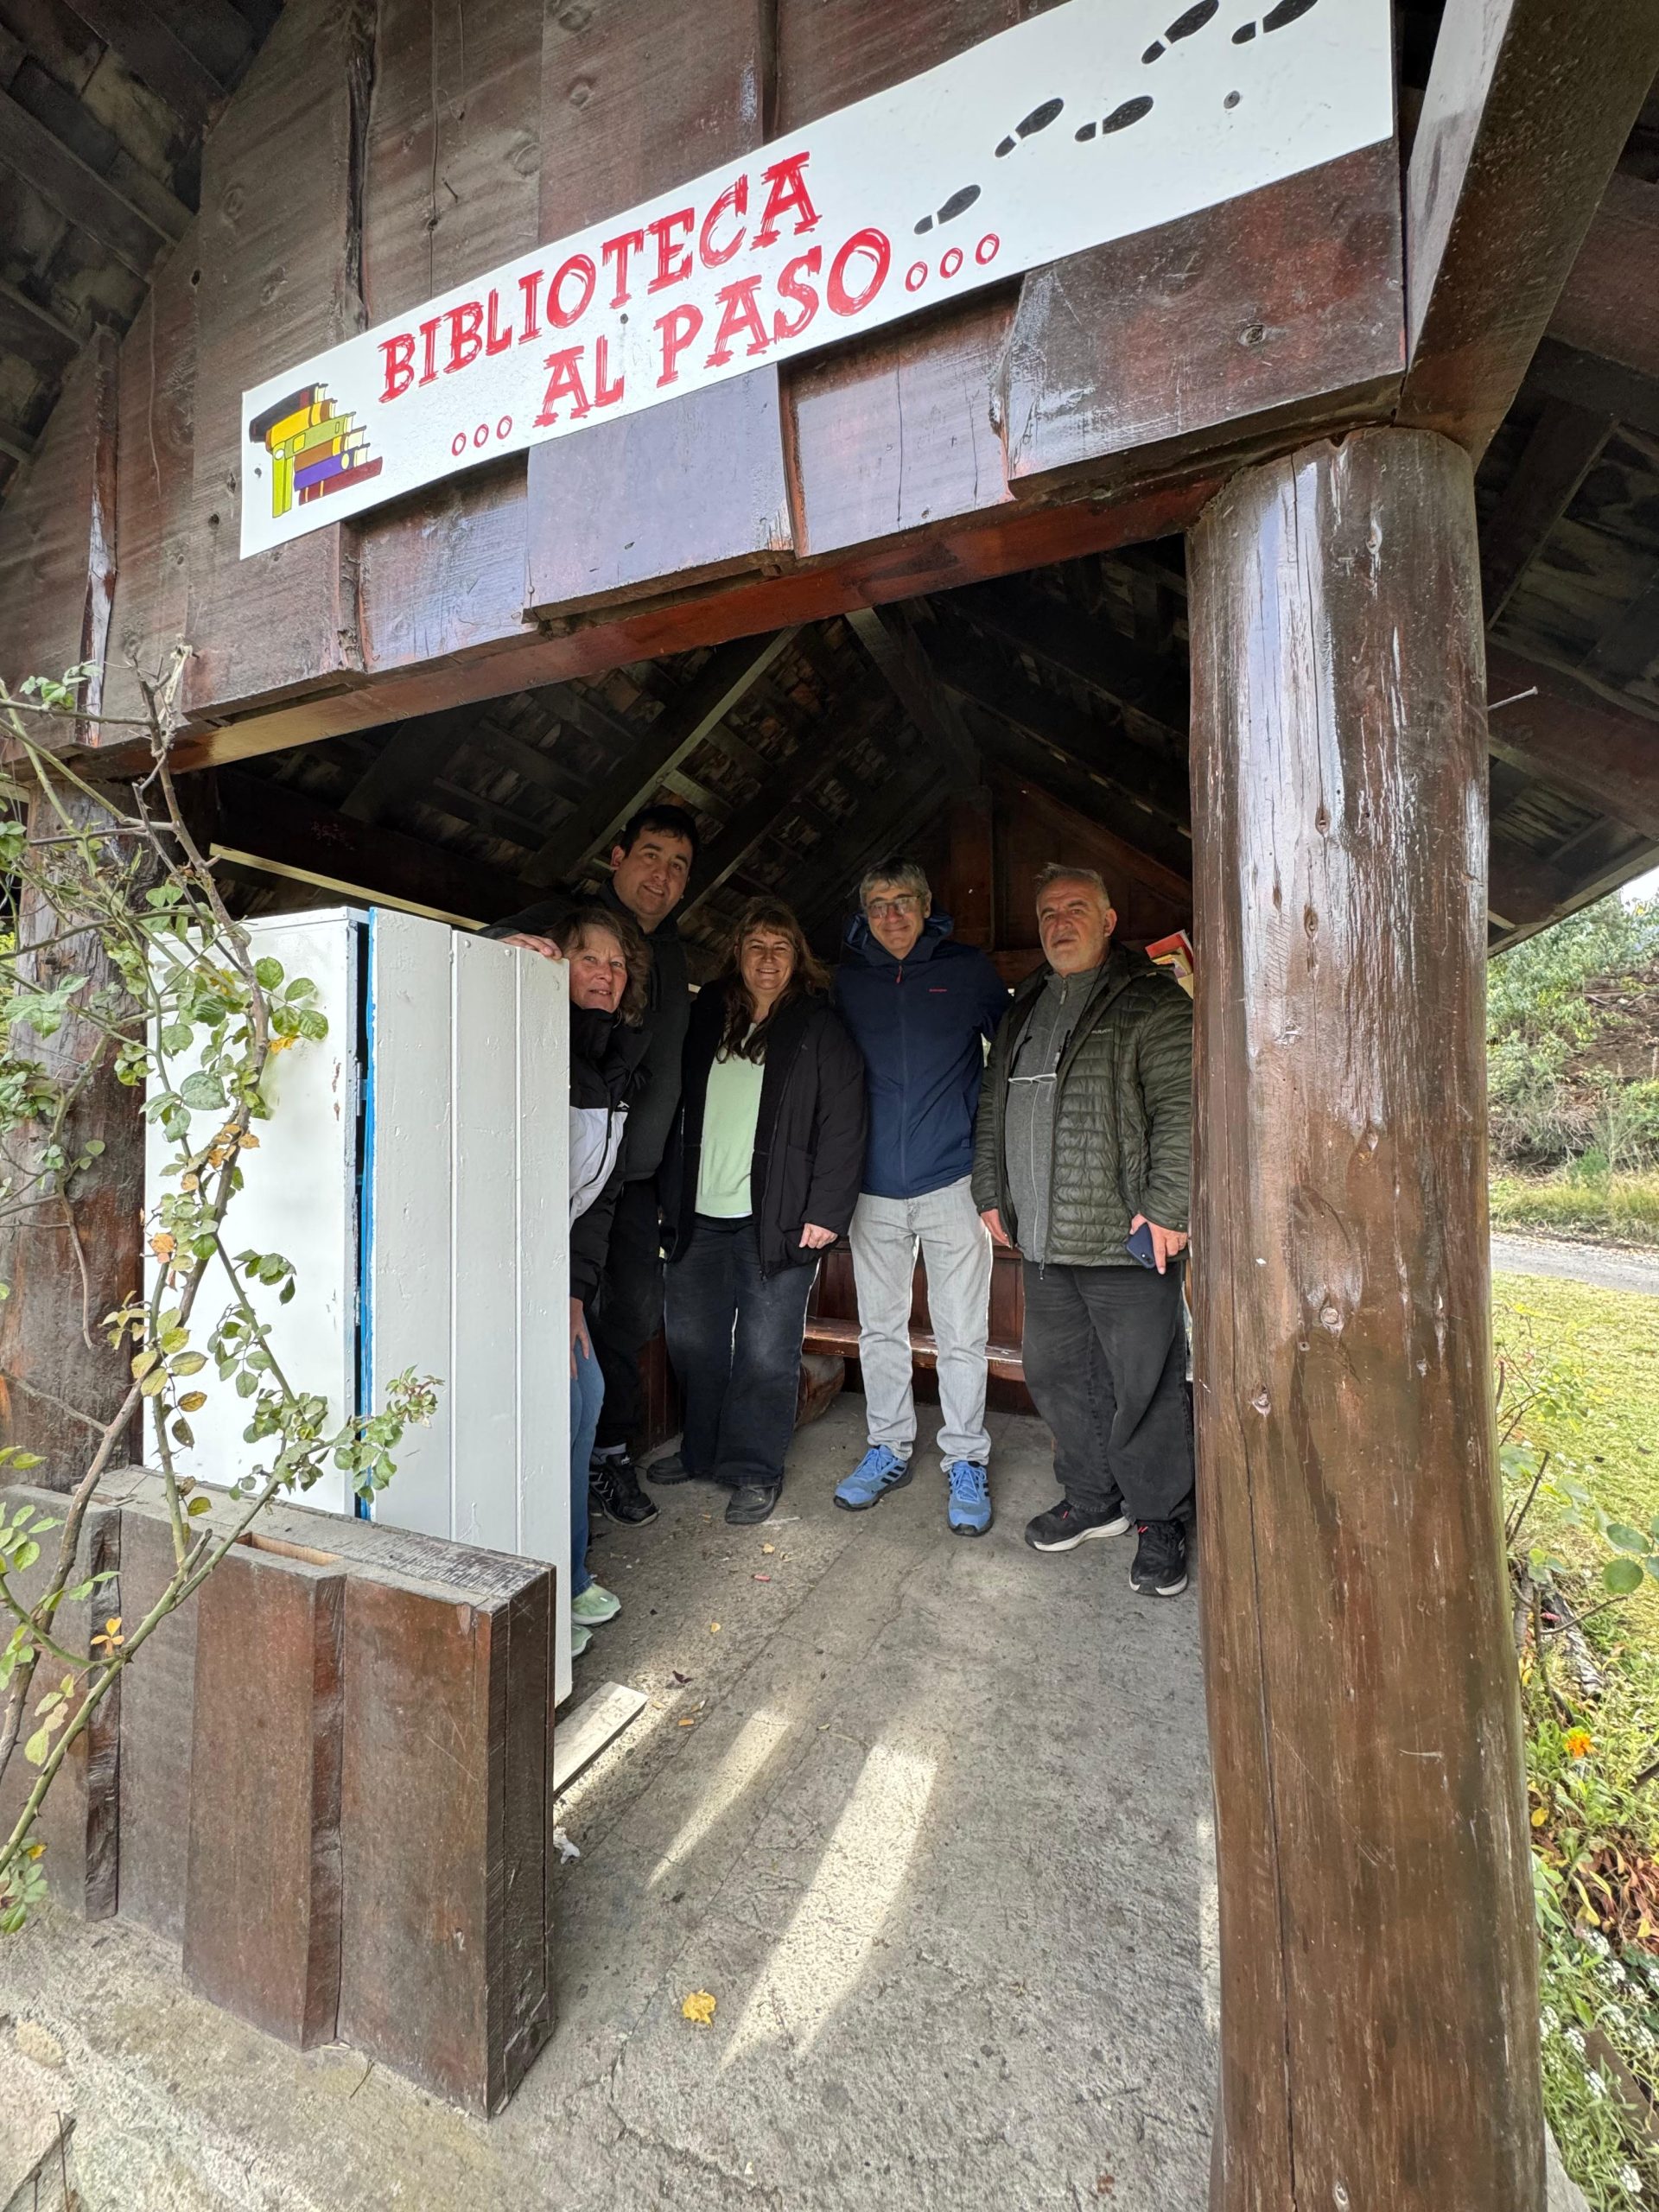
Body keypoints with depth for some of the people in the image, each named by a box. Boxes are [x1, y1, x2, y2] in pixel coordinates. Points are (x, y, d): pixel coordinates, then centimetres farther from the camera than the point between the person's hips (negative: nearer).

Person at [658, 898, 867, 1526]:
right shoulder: (704, 1018, 11)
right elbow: (676, 1107, 15)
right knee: (691, 1338, 15)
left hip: (777, 1219, -5)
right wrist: (671, 1195, 10)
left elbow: (842, 1128, -7)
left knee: (766, 1350, 3)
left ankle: (754, 1470, 22)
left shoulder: (820, 1030, -2)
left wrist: (826, 1212, -14)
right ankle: (702, 1451, 36)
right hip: (699, 1215, 5)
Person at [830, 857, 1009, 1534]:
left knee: (961, 1333, 5)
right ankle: (889, 1448, 31)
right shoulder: (845, 979, 7)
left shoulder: (969, 970, 2)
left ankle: (965, 1460, 22)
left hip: (952, 1180, -2)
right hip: (874, 1185, 3)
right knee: (879, 1327, 13)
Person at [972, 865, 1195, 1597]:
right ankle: (1094, 1498, 33)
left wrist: (1165, 1205, -16)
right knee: (1055, 1373, 15)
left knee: (1144, 1386, 3)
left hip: (1125, 1236, -6)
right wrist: (992, 1192, 15)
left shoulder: (1151, 1002, -3)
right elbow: (992, 1110, 21)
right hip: (1043, 1237, 7)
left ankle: (1160, 1520, 24)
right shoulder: (1024, 1008, 18)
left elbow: (1182, 1110, -11)